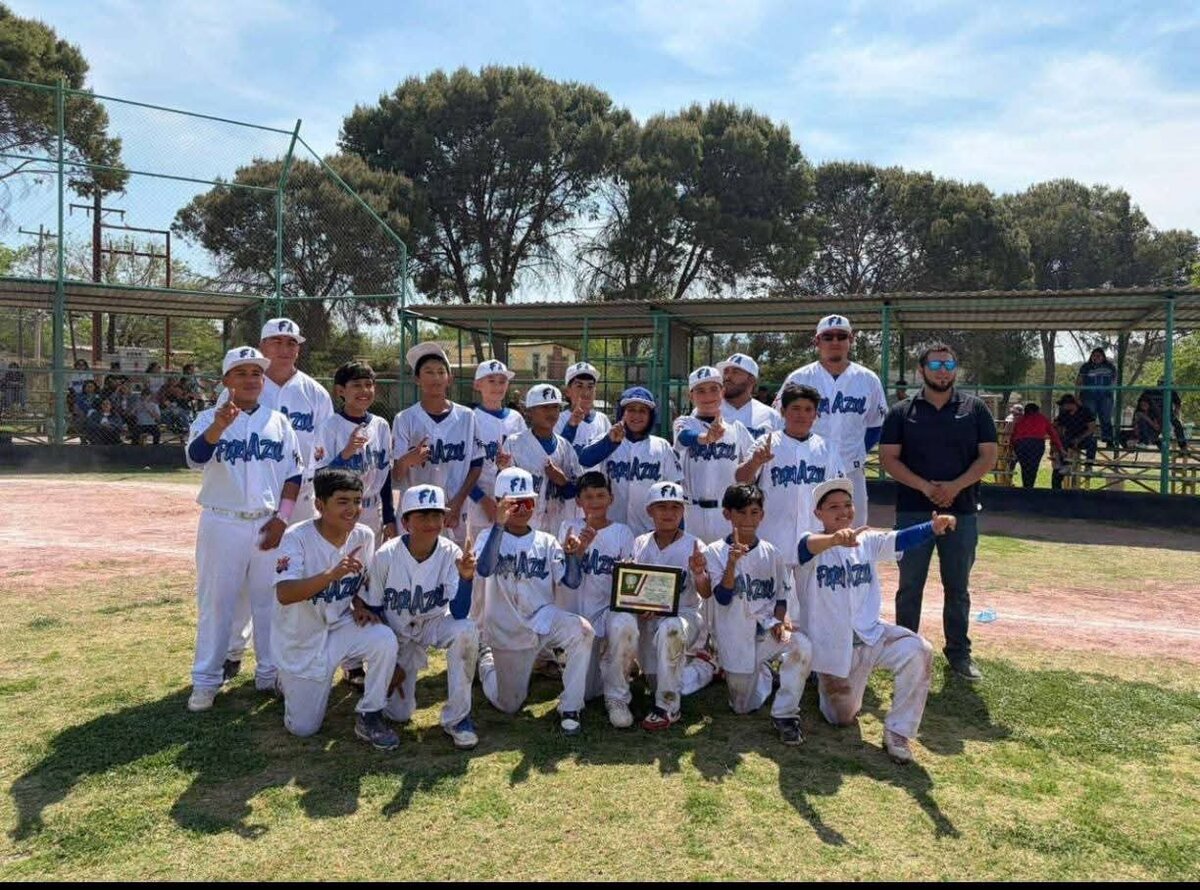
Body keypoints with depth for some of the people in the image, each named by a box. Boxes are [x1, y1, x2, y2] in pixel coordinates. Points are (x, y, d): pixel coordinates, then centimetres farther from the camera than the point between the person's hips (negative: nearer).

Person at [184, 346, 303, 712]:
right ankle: (206, 679, 15)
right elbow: (195, 457, -23)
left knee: (269, 600, 11)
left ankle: (270, 674, 23)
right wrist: (220, 424, -42)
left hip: (269, 524, 3)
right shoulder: (210, 418, -3)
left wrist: (282, 518, -3)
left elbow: (294, 473, 7)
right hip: (223, 524, -2)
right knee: (216, 601, 4)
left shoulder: (278, 421, 6)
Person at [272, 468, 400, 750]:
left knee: (385, 640, -28)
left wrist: (360, 607, -12)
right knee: (303, 728, 1)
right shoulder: (298, 537, -23)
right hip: (301, 639, -3)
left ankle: (369, 716, -8)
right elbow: (284, 594, -36)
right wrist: (332, 574, -49)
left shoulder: (364, 536, -9)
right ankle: (292, 681, 34)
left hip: (340, 626, 3)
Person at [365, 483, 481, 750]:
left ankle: (457, 717, -17)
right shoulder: (386, 556, -21)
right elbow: (373, 611, -8)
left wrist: (466, 577, -45)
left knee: (466, 630, -34)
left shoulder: (451, 555, -21)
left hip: (434, 625, 0)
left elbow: (459, 614, -27)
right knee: (399, 713, -5)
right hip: (396, 633, 0)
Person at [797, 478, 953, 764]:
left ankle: (897, 731, -11)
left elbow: (900, 539, -17)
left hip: (872, 634, 3)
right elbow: (808, 545, -38)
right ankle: (826, 682, 43)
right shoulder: (813, 546, -13)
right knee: (843, 718, 9)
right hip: (833, 645, -3)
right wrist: (835, 539, -62)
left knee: (918, 651, -26)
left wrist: (934, 527, -38)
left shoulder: (868, 541, 1)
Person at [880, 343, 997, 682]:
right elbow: (889, 458, -2)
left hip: (961, 511, 1)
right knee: (910, 586, 6)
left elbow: (988, 457, 1)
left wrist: (955, 486, -15)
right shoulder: (902, 412, 2)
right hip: (913, 511, -1)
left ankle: (959, 652, 22)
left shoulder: (975, 409, 5)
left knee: (958, 587, 11)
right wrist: (925, 487, -16)